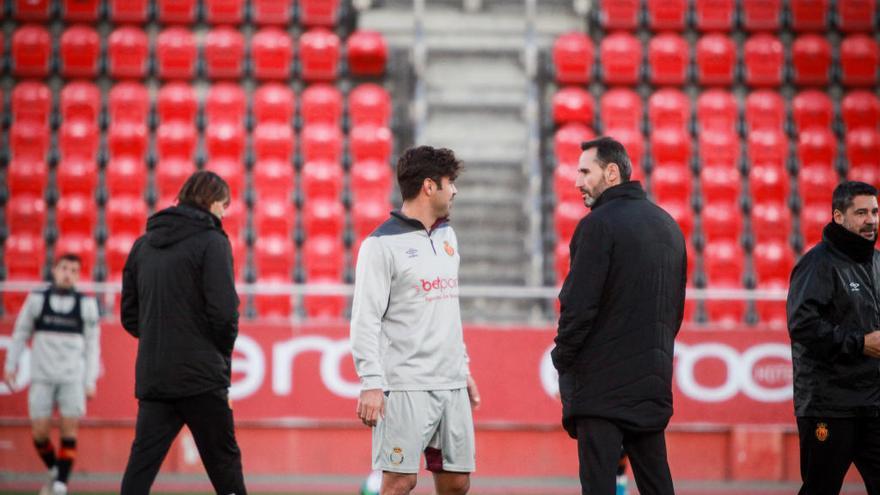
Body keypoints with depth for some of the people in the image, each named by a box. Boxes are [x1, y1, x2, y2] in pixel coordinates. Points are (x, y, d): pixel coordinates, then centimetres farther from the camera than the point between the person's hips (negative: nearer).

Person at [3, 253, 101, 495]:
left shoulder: (87, 304, 3)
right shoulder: (37, 300, 4)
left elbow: (92, 345, 6)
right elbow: (20, 334, 12)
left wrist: (90, 381, 2)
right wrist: (11, 366, 9)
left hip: (73, 378, 0)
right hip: (42, 376, 1)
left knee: (69, 431, -7)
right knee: (40, 432, -1)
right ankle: (54, 471, 24)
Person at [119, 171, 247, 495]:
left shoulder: (144, 244, 12)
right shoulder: (211, 242, -6)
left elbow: (129, 315, 13)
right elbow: (224, 311, -14)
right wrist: (223, 351, 2)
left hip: (151, 376, 5)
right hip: (200, 376, -5)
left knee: (142, 463, 2)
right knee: (224, 462, 4)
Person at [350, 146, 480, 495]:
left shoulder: (446, 236, 16)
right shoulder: (383, 244, -8)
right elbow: (365, 319, -11)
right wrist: (371, 383, -17)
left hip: (452, 386, 7)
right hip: (406, 387, -7)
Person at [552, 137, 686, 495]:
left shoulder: (598, 224, -12)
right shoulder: (667, 225, 14)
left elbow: (578, 304, -16)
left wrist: (562, 358, -4)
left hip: (602, 380, -8)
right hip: (653, 378, 8)